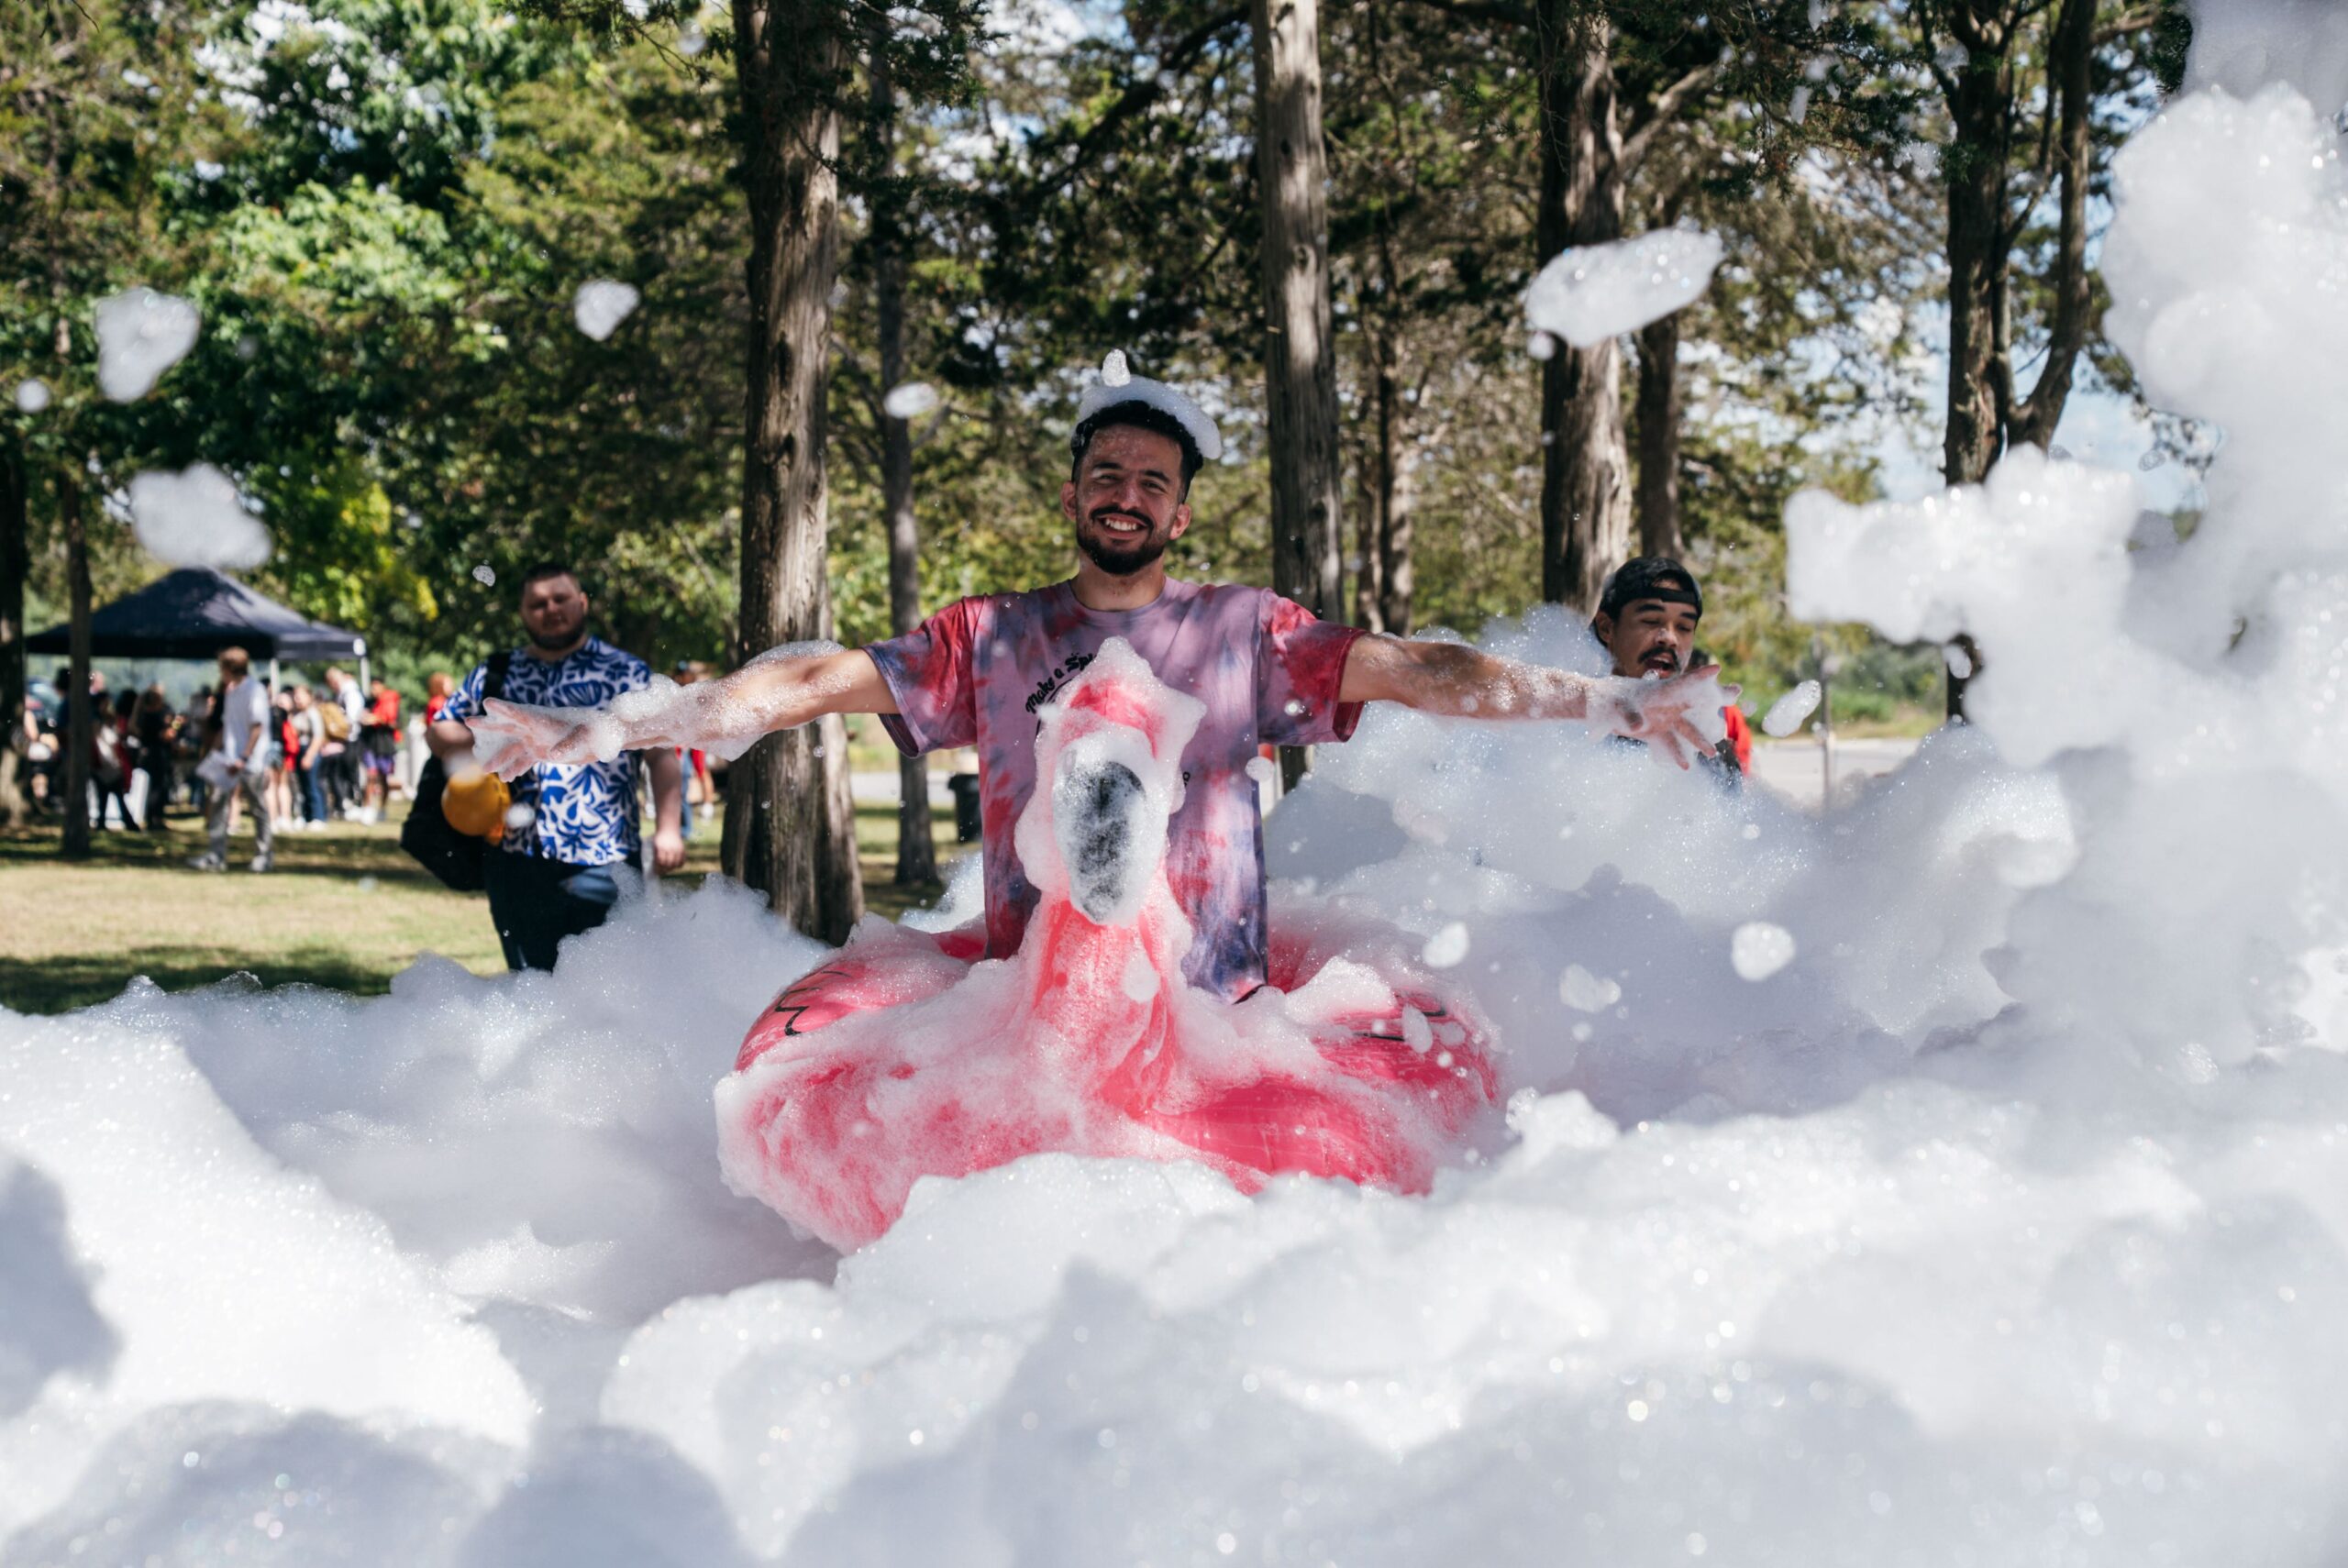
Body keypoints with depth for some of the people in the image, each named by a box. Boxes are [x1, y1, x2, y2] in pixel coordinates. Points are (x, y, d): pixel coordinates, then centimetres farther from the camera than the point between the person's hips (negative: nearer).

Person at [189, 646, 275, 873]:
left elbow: (257, 727, -16)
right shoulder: (230, 691, 14)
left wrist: (243, 758, -20)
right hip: (230, 760, 8)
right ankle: (217, 856, 3)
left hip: (251, 761, -8)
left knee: (259, 809, 2)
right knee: (218, 804, 2)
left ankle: (262, 856, 11)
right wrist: (217, 749, 10)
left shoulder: (255, 690, -12)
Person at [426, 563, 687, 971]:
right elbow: (436, 733, 18)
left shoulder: (627, 672, 5)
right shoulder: (494, 676, 14)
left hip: (604, 862, -3)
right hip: (520, 862, 3)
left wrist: (667, 828, -10)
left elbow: (662, 755, 2)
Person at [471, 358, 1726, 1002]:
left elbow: (1410, 671, 0)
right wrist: (600, 727, -1)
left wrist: (1600, 701, -12)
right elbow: (817, 682, 6)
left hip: (1212, 1017, -1)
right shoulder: (989, 638, 11)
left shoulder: (1241, 630, 9)